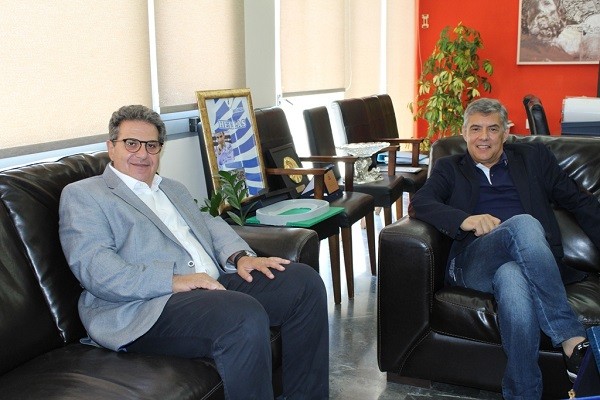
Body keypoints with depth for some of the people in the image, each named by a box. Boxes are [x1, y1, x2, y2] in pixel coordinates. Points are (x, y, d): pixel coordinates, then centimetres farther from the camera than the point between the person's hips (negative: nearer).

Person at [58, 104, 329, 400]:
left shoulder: (173, 189, 29)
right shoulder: (81, 195, 4)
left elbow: (209, 224, 22)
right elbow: (95, 269, -10)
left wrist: (240, 256, -2)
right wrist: (173, 281, -21)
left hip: (214, 284, 8)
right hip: (145, 308, -8)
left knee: (304, 281, -6)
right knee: (245, 316, -34)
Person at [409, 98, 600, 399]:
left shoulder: (533, 157, 24)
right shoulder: (450, 168, 22)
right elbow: (419, 204, 2)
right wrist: (466, 219, -17)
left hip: (528, 261, 1)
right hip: (472, 263, -1)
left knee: (512, 278, -39)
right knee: (523, 223, -35)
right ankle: (572, 340, -38)